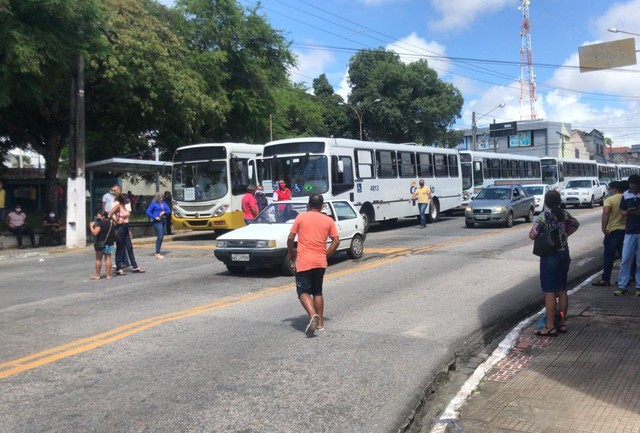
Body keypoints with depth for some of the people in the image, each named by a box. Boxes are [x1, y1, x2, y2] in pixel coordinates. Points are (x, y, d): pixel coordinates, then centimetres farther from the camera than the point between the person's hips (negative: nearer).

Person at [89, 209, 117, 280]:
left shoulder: (100, 223, -14)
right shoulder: (111, 223, 8)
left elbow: (95, 233, -20)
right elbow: (114, 233, 19)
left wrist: (91, 226, -7)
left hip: (101, 244, -6)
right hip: (110, 244, 6)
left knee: (98, 259, 5)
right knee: (108, 259, 6)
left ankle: (97, 275, 10)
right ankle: (108, 275, 5)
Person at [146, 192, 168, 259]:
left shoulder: (163, 203, 13)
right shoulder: (154, 203, -4)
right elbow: (148, 212, -9)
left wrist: (164, 212, -6)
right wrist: (155, 217, -13)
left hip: (163, 221, 7)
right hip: (157, 222, -7)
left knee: (161, 237, 9)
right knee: (159, 237, -13)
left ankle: (157, 252, 19)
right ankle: (157, 254, -10)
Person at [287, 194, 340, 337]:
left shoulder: (301, 217, -1)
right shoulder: (328, 220, 6)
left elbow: (290, 238, -3)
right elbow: (336, 241, 1)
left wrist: (291, 252, 13)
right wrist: (326, 255, 11)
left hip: (303, 262, -3)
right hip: (320, 262, 3)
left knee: (303, 292, 1)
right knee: (317, 292, 17)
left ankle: (313, 315, -23)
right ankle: (320, 323, 17)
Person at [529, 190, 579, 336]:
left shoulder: (544, 216, -15)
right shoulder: (564, 214, 4)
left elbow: (532, 235, -20)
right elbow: (575, 224, 24)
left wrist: (541, 236, 0)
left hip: (550, 257, -7)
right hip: (564, 254, 7)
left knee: (549, 292, -2)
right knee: (562, 290, 13)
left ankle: (550, 327, 2)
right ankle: (562, 323, 21)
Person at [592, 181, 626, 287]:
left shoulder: (610, 199, -10)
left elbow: (606, 212, -25)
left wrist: (604, 228, -22)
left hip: (613, 231, -5)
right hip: (625, 230, 5)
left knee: (608, 256, 0)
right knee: (624, 255, 12)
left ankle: (605, 279, 1)